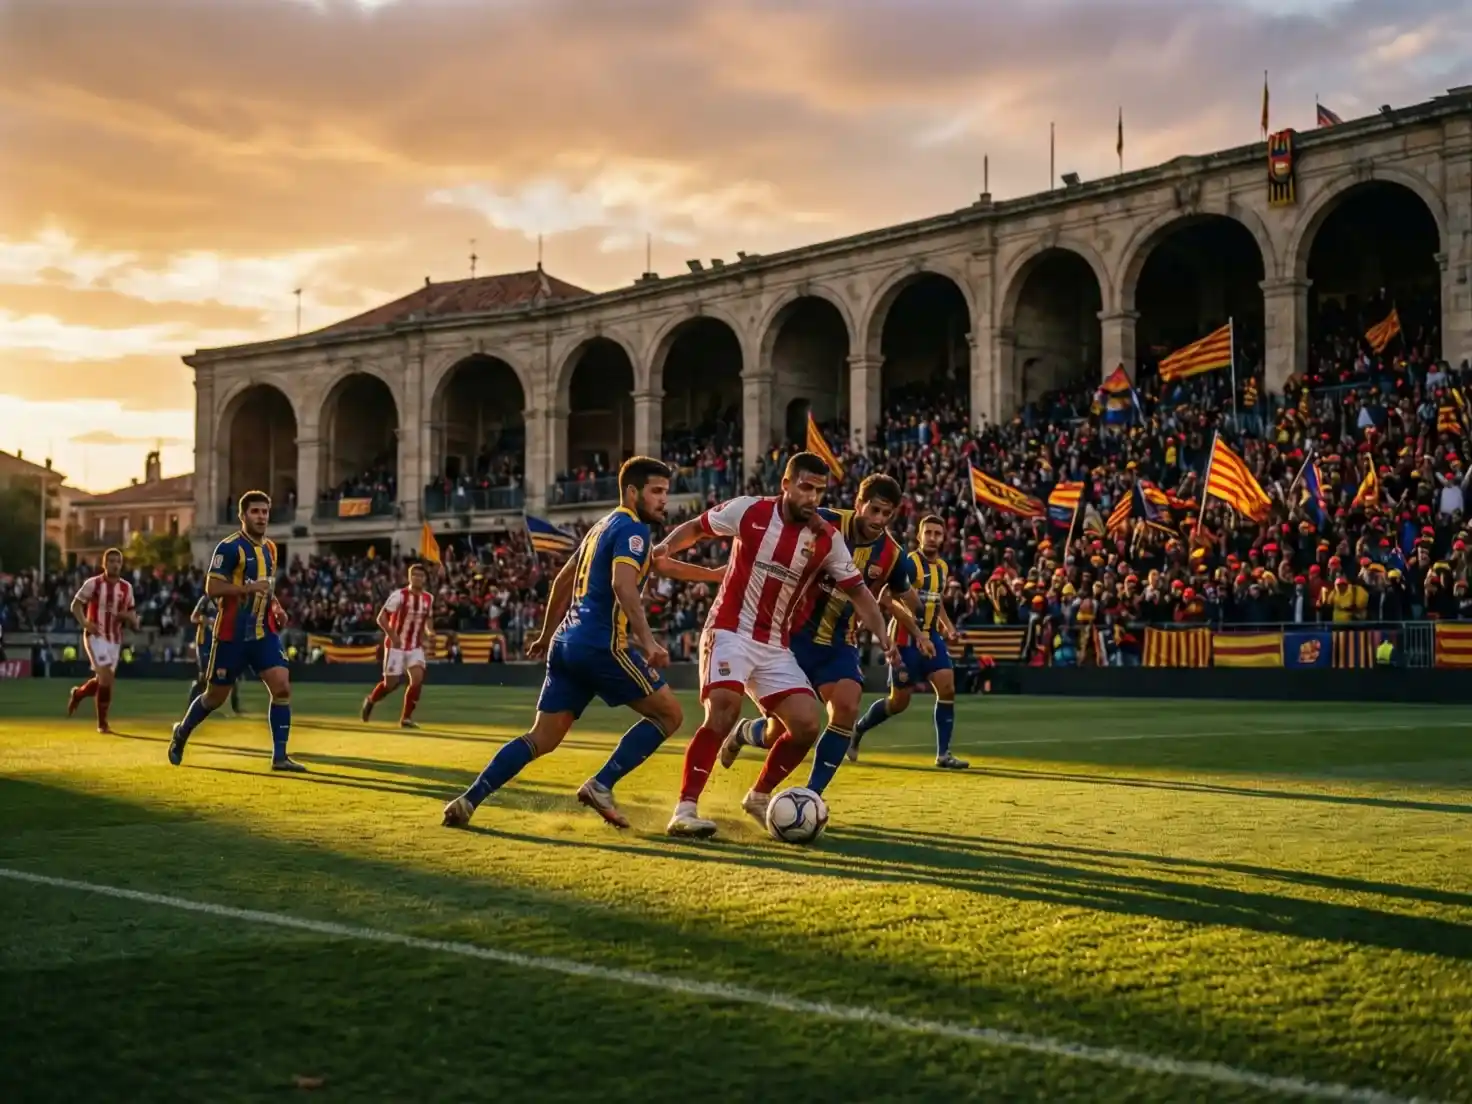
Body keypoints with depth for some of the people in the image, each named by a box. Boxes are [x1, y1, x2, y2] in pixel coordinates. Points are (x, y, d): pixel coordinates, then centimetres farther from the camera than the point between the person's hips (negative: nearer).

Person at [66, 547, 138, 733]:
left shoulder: (126, 587, 6)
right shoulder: (93, 583, -8)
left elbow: (131, 612, 15)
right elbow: (75, 605, -2)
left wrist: (129, 616, -9)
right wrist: (85, 622, -18)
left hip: (115, 638, 5)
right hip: (96, 636, -5)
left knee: (103, 680, 10)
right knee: (106, 677, -16)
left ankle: (78, 693, 41)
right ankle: (102, 723, -5)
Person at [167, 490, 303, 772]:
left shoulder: (270, 547, 10)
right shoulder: (229, 547, -13)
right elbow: (212, 588, -18)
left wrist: (276, 607, 7)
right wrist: (250, 588, -27)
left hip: (264, 632, 5)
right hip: (232, 634, -5)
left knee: (282, 687, -11)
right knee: (216, 697, 7)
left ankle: (279, 756, -6)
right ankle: (181, 733, 35)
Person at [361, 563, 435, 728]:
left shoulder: (429, 598, 3)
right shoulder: (399, 595, -15)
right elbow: (381, 618, -15)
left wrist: (430, 633, 0)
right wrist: (392, 635, -26)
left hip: (415, 646, 4)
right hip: (396, 645, -4)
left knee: (418, 677, -15)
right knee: (391, 683, 0)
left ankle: (406, 717, -6)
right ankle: (370, 700, 32)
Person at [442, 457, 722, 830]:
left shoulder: (604, 527, 23)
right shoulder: (632, 529, -6)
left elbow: (564, 579, 30)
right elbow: (623, 584, -23)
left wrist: (547, 633, 39)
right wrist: (648, 642, -31)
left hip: (568, 642, 9)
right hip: (601, 644, -9)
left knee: (541, 739, 10)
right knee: (669, 714, 1)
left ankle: (468, 800, 0)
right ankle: (601, 786, -5)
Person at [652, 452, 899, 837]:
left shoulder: (828, 539, -2)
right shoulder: (748, 511, -8)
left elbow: (857, 590, 4)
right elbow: (695, 528, 6)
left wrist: (883, 636, -8)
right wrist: (664, 549, -11)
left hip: (776, 647, 4)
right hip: (729, 632, -4)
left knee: (807, 725, -5)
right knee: (723, 711, -26)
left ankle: (759, 797, 19)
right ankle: (685, 810, -22)